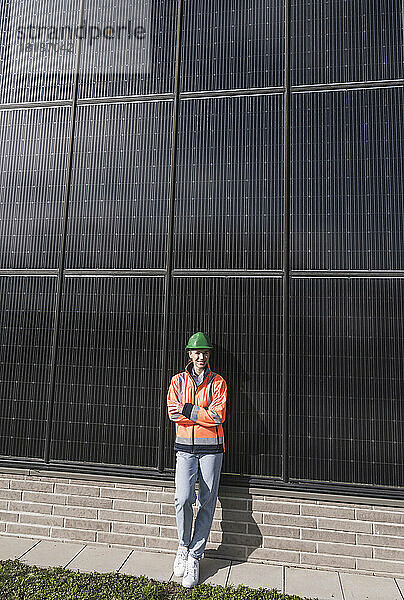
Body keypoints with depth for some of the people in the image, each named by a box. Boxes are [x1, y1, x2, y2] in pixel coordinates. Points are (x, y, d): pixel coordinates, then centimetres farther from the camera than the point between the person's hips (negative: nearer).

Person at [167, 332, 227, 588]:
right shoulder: (179, 380, 7)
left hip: (211, 447, 0)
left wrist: (187, 410, -12)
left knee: (207, 503, 3)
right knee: (183, 498, -14)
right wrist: (205, 414, -12)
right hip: (185, 447, 0)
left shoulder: (218, 382, 3)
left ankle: (194, 556, 20)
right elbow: (173, 414, -5)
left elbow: (218, 416, -10)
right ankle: (183, 546, 13)